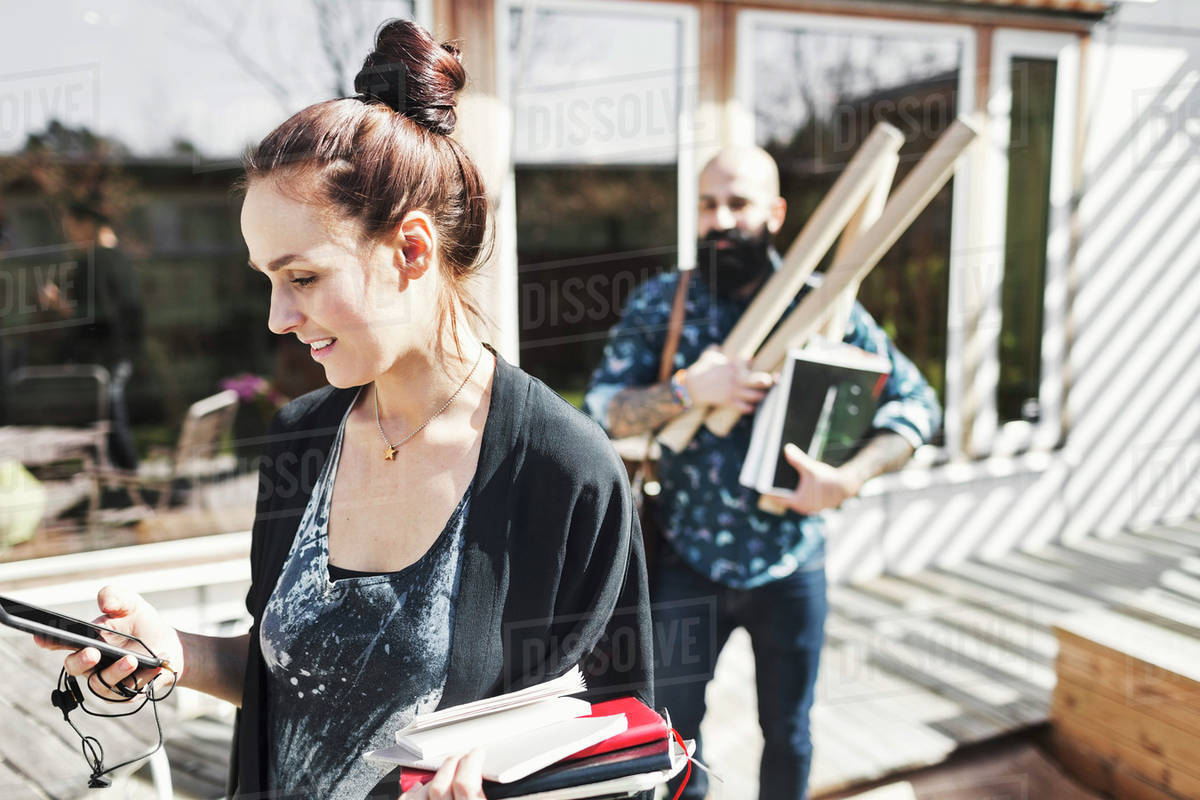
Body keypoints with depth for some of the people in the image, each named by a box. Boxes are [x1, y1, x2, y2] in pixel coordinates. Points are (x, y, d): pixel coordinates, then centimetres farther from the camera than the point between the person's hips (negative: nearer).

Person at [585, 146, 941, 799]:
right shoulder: (659, 303, -3)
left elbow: (916, 403, -4)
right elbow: (601, 411, -8)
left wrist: (849, 477, -19)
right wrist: (687, 388, -24)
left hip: (790, 565, 0)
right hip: (687, 562, 0)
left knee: (787, 734, 17)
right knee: (670, 726, 11)